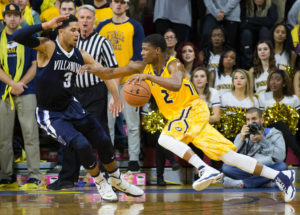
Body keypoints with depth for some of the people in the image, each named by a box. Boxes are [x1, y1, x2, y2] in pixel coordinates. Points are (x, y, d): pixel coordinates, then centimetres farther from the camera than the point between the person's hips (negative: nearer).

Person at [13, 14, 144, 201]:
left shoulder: (81, 56, -1)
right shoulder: (48, 47, -17)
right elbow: (18, 37, -31)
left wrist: (117, 97, -4)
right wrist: (46, 25, -31)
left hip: (71, 106, 6)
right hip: (50, 114, -6)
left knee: (103, 141, 5)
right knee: (82, 144, -21)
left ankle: (117, 180, 30)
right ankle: (101, 184, 4)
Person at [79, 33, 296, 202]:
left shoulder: (174, 65, -17)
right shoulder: (143, 66, 3)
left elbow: (175, 85, -40)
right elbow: (110, 73, 5)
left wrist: (148, 77, -43)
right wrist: (94, 69, -11)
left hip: (193, 109, -7)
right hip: (178, 116, 7)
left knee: (165, 138, -30)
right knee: (228, 156, -1)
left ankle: (206, 169, -31)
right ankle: (279, 176, 0)